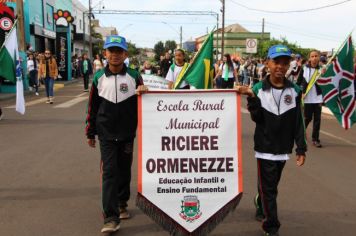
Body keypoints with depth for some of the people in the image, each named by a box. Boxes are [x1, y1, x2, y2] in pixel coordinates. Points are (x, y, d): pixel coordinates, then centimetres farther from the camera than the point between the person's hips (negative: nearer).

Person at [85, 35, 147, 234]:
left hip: (127, 133, 1)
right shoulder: (99, 78, -1)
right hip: (106, 134, -1)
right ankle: (111, 218, -4)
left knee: (125, 170, 13)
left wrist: (143, 90, -17)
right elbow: (93, 107, 5)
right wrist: (90, 133, 8)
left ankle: (122, 204, 34)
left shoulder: (134, 76, -3)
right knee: (109, 172, -6)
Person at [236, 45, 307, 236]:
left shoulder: (294, 90, -2)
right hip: (265, 147, -3)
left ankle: (260, 204, 46)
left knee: (271, 185, 18)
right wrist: (252, 98, -25)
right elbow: (257, 118, -11)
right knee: (268, 188, 1)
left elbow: (298, 122, 0)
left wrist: (301, 148, -3)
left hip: (283, 147, 3)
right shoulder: (259, 89, -6)